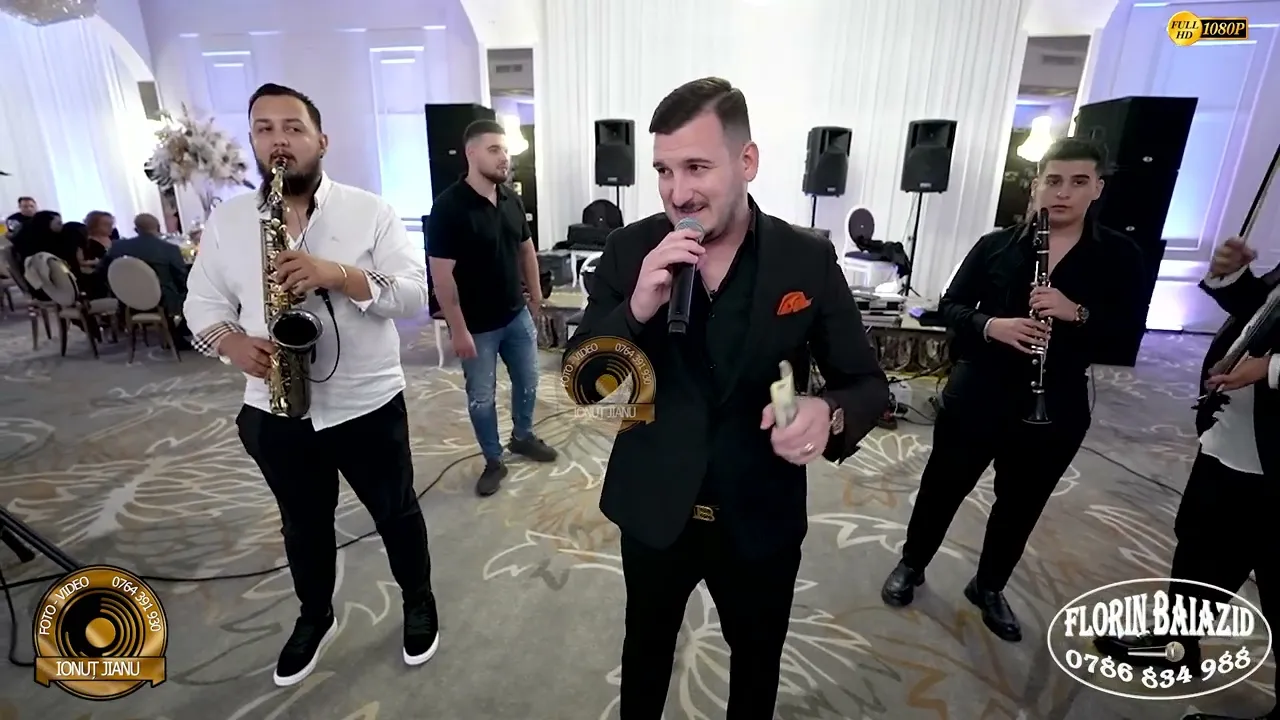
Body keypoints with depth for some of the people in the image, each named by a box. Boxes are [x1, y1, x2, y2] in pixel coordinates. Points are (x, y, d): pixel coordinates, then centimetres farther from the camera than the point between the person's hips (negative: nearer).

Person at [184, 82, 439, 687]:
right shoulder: (226, 220, 3)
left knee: (396, 512, 14)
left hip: (369, 405, -2)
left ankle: (418, 602, 39)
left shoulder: (369, 211, -7)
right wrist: (232, 342, -15)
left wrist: (339, 275, -27)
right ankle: (315, 617, 45)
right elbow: (201, 304, 6)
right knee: (304, 523, 21)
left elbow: (415, 293, -13)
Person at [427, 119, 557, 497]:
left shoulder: (512, 199, 1)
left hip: (517, 314, 6)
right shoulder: (448, 207, -19)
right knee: (481, 397, 9)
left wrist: (535, 291, 17)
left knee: (527, 381, 19)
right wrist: (458, 329, -19)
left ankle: (523, 436, 43)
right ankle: (493, 461, 28)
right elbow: (441, 275, -19)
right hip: (477, 325, -6)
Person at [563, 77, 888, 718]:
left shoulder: (809, 261, -13)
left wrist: (829, 414, -29)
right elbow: (579, 381, -11)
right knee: (646, 649, 27)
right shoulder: (629, 250, -11)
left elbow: (867, 382, -5)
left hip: (762, 517, 0)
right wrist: (637, 309, -30)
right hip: (654, 510, 1)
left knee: (757, 663, 26)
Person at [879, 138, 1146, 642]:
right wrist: (990, 325, -22)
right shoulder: (996, 245, -1)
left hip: (1056, 407, 2)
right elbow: (951, 306, -2)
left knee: (1021, 504, 15)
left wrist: (1077, 313, -22)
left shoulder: (1119, 256, 2)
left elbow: (1130, 329, -3)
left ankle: (989, 588, 39)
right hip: (976, 395, -1)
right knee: (943, 486, 11)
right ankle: (911, 566, 35)